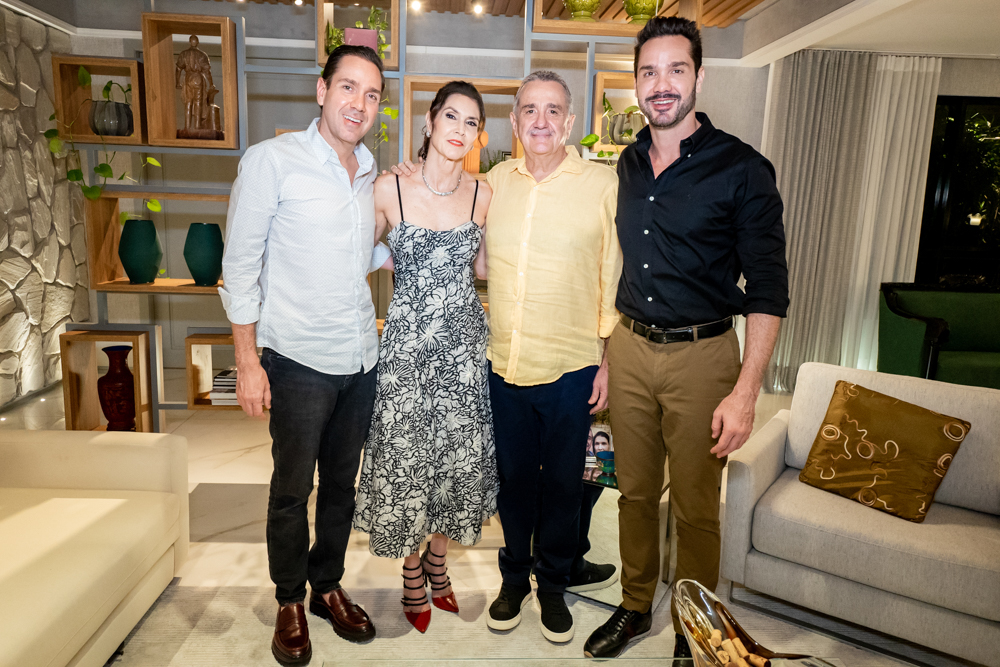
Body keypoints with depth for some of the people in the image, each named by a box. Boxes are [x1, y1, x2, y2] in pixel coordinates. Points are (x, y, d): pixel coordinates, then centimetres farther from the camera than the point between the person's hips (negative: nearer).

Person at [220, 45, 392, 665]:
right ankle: (290, 601, 31)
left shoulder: (371, 172, 10)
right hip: (300, 358, -5)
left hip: (361, 358, 5)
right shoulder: (273, 159, -8)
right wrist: (247, 361, -10)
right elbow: (241, 264, -8)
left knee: (342, 485, 17)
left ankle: (328, 586, 36)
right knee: (292, 490, 9)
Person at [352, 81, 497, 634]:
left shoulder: (483, 195, 1)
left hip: (463, 339, 3)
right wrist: (406, 265, -2)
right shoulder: (389, 189, -6)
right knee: (405, 452, 6)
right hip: (406, 339, -2)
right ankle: (412, 575, 30)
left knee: (459, 452, 10)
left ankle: (438, 560, 36)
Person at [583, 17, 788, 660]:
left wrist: (745, 392, -18)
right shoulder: (628, 165, 8)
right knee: (635, 493, 16)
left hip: (701, 354, -4)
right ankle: (635, 607, 36)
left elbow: (768, 288, -11)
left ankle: (692, 632, 30)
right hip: (629, 347, 5)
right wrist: (605, 354, 11)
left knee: (696, 509, 8)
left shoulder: (742, 168, -9)